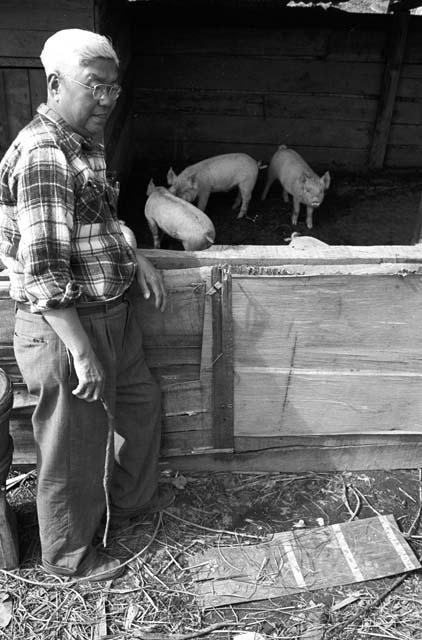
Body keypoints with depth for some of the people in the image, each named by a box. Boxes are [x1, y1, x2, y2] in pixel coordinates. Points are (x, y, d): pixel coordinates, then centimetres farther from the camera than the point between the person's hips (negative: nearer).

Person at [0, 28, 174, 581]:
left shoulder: (85, 144, 9)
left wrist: (135, 259, 6)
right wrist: (82, 353, -25)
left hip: (113, 314, 10)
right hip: (66, 328, -10)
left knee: (142, 402, 25)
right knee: (75, 448, 9)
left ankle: (134, 498, 50)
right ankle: (70, 555, 34)